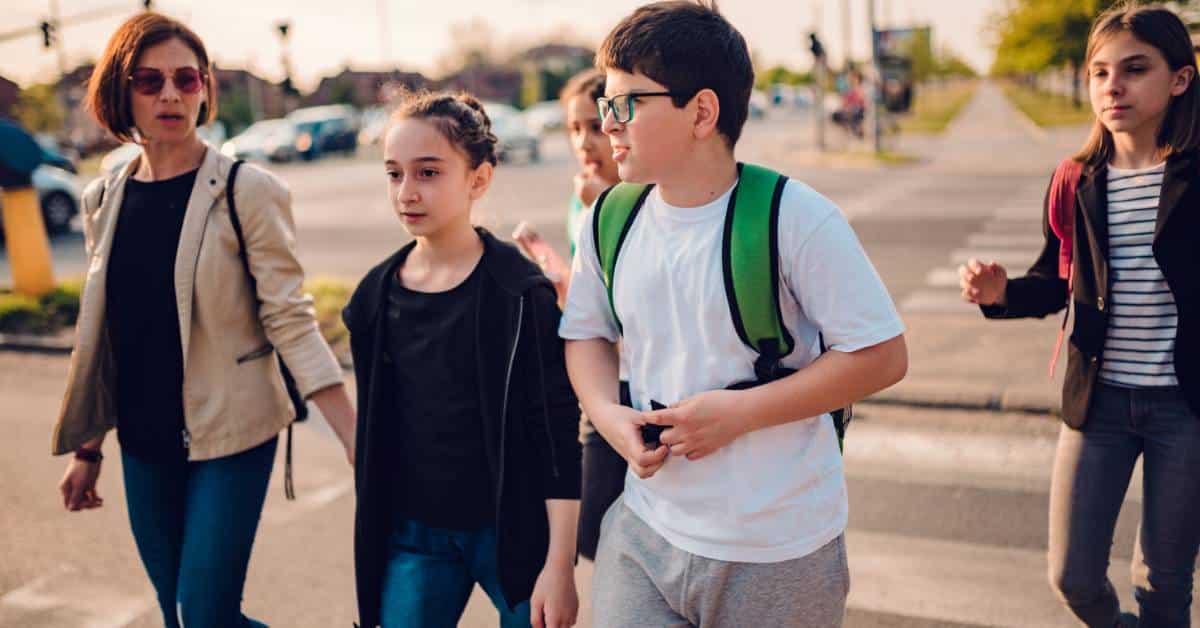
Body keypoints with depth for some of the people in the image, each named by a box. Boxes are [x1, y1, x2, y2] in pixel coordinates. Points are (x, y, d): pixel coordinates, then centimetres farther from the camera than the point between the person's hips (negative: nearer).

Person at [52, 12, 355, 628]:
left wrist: (356, 442, -19)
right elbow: (102, 335, 13)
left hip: (230, 438, -5)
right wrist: (86, 447, 16)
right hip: (144, 445, 5)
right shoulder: (105, 200, 5)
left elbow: (290, 320, -12)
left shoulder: (247, 191, -10)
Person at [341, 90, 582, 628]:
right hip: (413, 535, 4)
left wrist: (560, 564, -15)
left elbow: (558, 432, -13)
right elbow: (375, 430, 11)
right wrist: (376, 531, 14)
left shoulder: (519, 292, -13)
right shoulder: (378, 294, 1)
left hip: (510, 531, -4)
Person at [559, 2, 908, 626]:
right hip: (645, 530, 4)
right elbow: (586, 333, 15)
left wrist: (738, 412, -19)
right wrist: (609, 415, -6)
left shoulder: (794, 216, -16)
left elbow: (883, 356, -13)